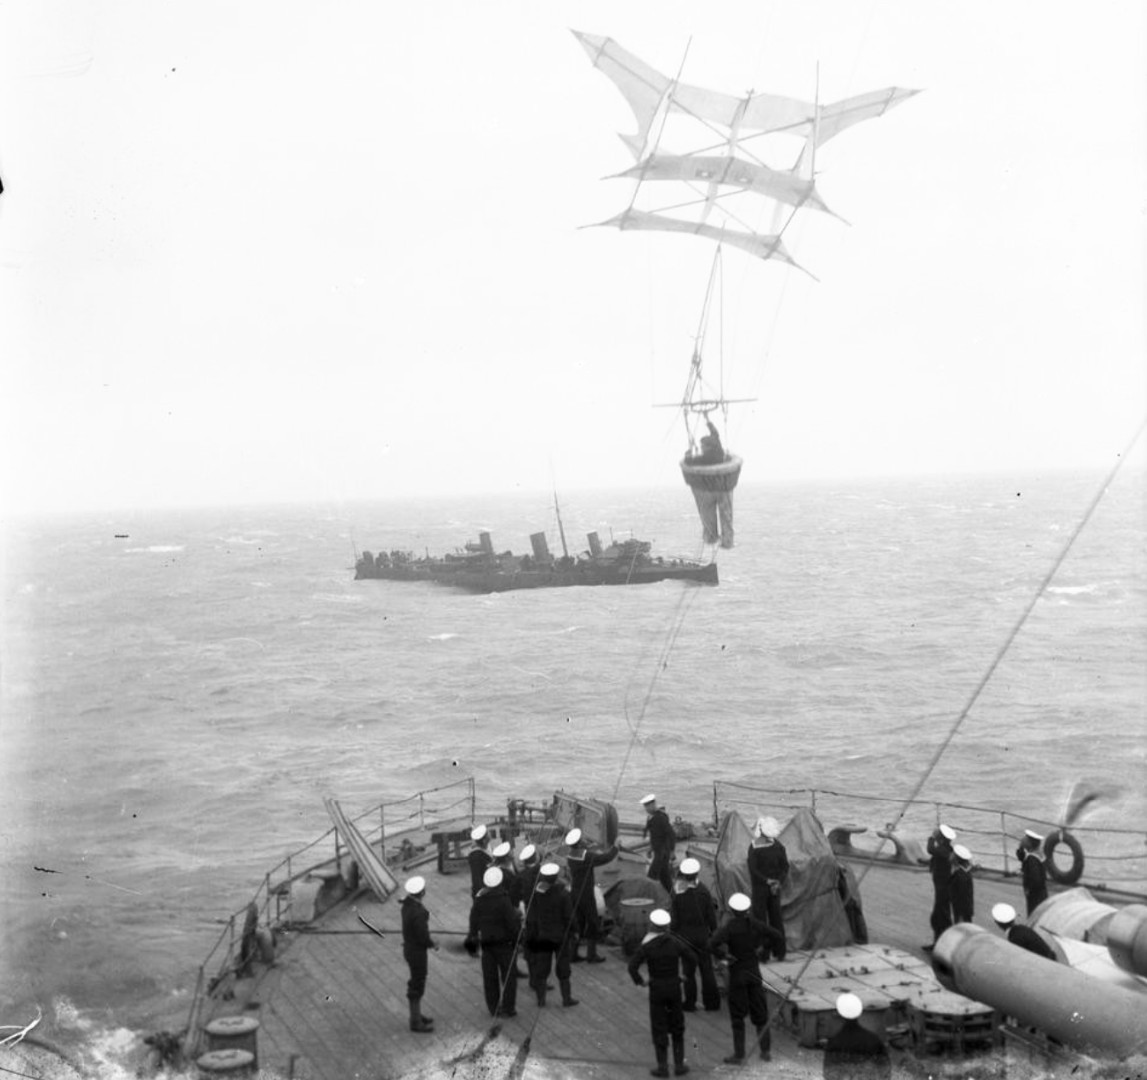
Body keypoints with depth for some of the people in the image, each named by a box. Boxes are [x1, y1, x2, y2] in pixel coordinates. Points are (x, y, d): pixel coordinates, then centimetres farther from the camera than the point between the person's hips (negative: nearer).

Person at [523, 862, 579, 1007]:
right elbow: (568, 916, -13)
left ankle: (541, 998, 15)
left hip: (541, 936, 3)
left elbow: (530, 917, -1)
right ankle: (566, 997, 14)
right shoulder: (563, 893, -17)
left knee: (541, 967, 11)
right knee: (563, 967, 9)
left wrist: (532, 934, 9)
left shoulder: (536, 893, -8)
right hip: (560, 935, -3)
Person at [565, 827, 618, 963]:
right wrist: (615, 847, -1)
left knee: (578, 924, 17)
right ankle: (591, 955, 12)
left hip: (574, 893, 7)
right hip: (586, 895, -7)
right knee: (592, 925, 7)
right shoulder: (587, 857, -25)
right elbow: (606, 858, -21)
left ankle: (573, 954, 17)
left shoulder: (569, 855, -2)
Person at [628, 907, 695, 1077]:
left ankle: (663, 1066, 9)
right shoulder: (676, 943, -7)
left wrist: (639, 981, -4)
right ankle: (679, 1065, 16)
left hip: (656, 989, -2)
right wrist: (684, 975, 10)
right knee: (677, 1027, 15)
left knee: (659, 1028, 8)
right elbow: (693, 957, -5)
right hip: (675, 987, 2)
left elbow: (632, 966, -19)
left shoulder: (647, 946, -13)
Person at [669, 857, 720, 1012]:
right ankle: (711, 1002, 19)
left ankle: (690, 1003, 18)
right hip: (702, 935, 1)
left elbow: (674, 920, -11)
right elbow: (711, 916, -6)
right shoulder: (703, 892, -13)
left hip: (684, 936, -1)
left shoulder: (677, 895, -15)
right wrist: (713, 930, 10)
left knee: (688, 970, 12)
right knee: (707, 969, 13)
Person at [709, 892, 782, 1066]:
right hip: (754, 971, 4)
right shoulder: (755, 924, -6)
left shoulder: (730, 926, -20)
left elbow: (713, 943, -33)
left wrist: (722, 954, -16)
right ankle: (765, 1050, 18)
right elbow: (776, 935, 3)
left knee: (737, 1015, 5)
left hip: (737, 972, -4)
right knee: (759, 1011, 14)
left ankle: (739, 1054, 9)